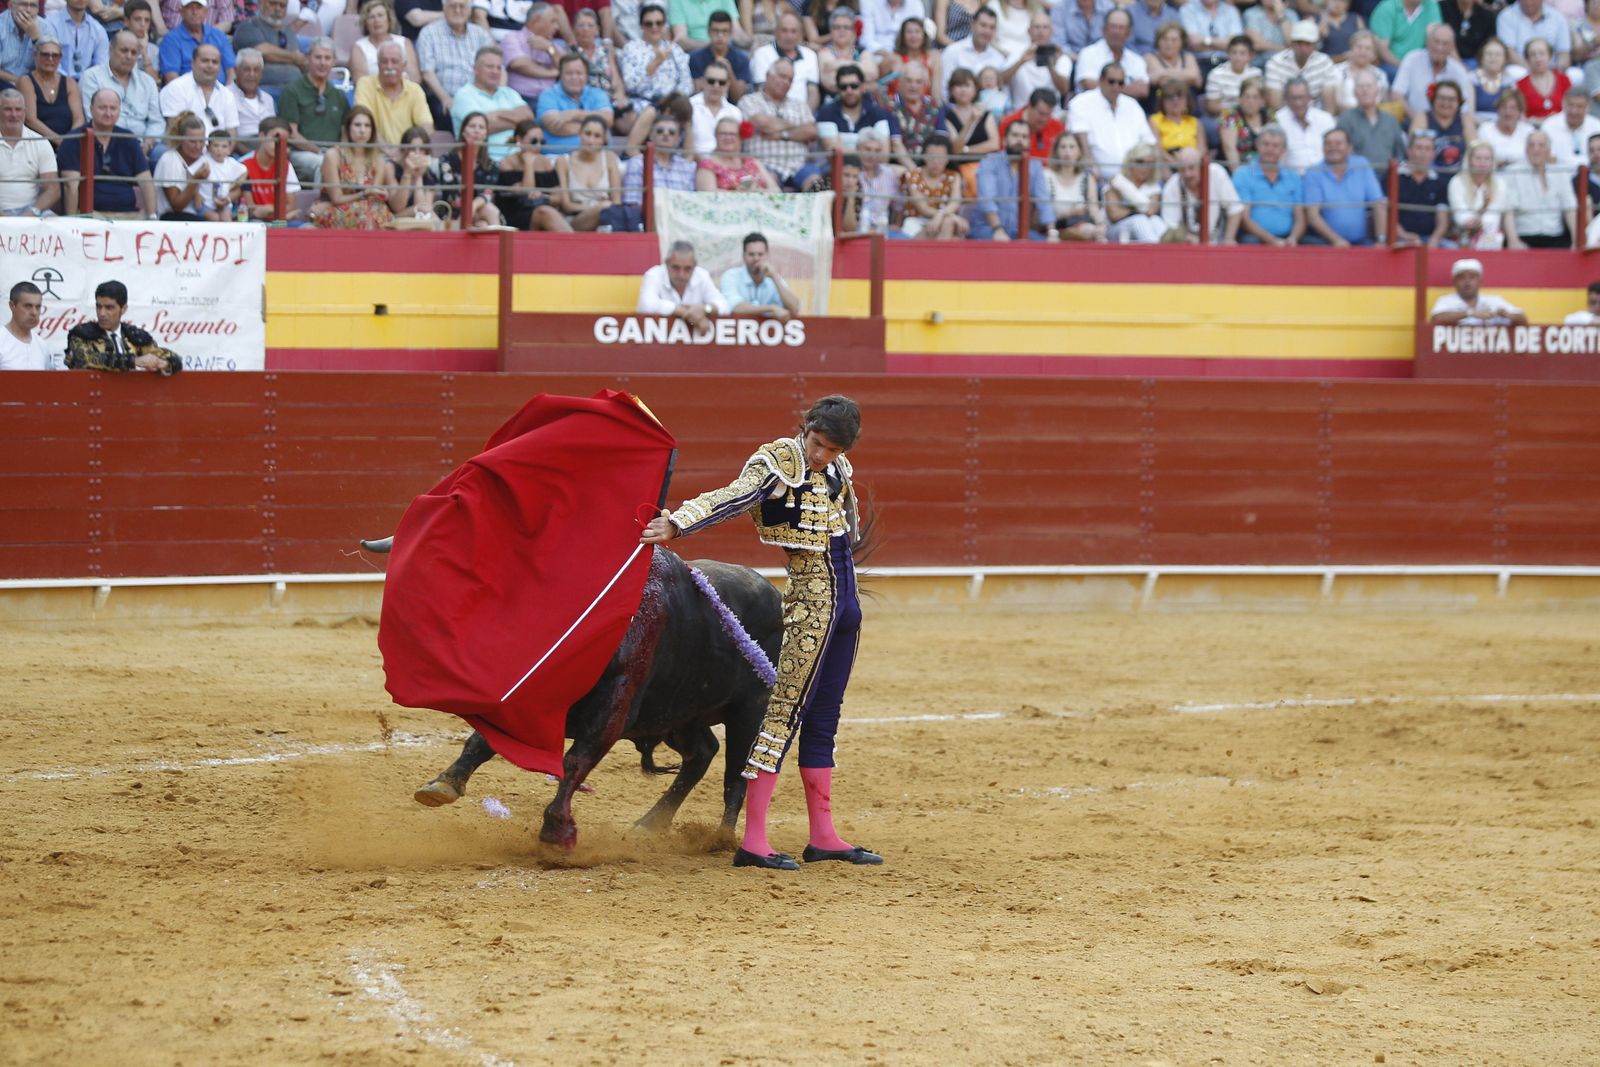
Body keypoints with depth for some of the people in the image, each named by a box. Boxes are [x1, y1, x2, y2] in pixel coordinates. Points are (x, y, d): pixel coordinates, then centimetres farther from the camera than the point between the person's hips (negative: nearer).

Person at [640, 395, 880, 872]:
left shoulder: (838, 470, 10)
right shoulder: (778, 462, -12)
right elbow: (734, 497, -28)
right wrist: (676, 523, -43)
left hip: (846, 596, 8)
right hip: (810, 598, -8)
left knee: (824, 717, 12)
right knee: (787, 710, -11)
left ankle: (822, 836, 17)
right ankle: (753, 840, -13)